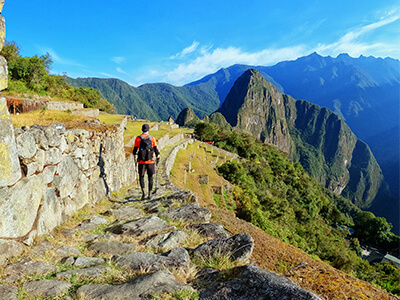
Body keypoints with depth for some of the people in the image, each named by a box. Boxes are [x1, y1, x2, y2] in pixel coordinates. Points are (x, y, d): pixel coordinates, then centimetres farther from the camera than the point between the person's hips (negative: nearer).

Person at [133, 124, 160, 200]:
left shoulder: (138, 138, -3)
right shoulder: (152, 138, -3)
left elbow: (135, 150, 1)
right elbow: (155, 149, -2)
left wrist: (135, 153, 25)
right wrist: (158, 155, 20)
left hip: (142, 161, 0)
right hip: (151, 161, 0)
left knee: (141, 177, 13)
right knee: (150, 177, 12)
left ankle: (143, 192, -7)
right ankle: (149, 195, 12)